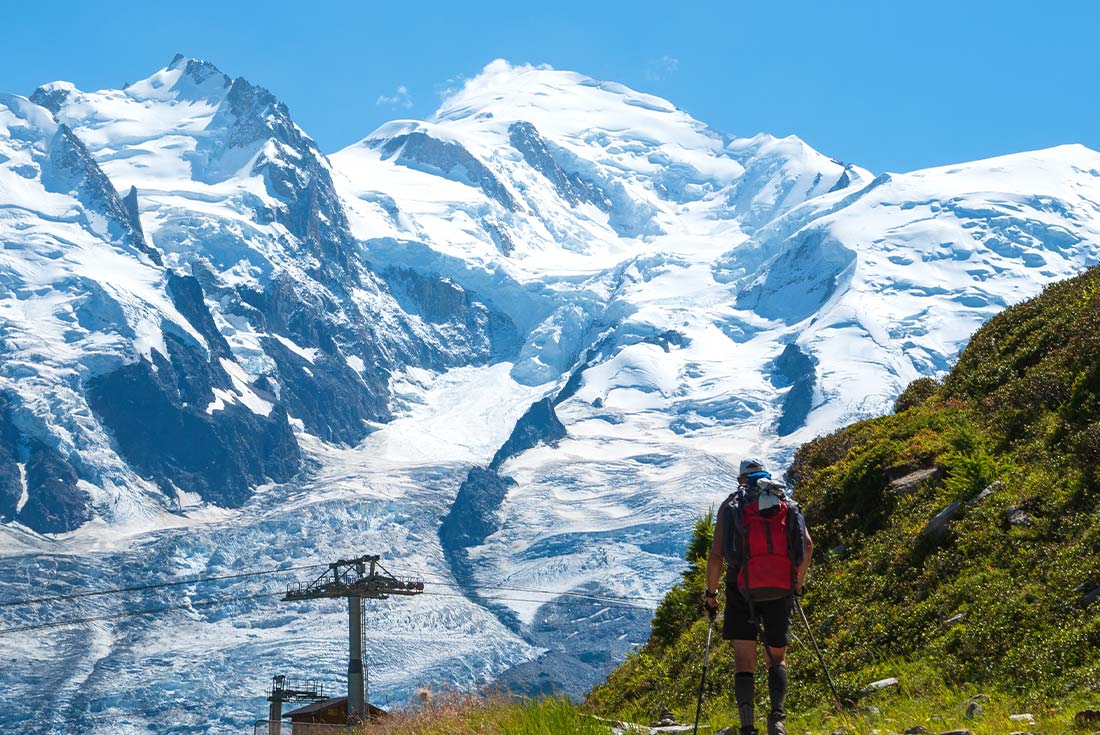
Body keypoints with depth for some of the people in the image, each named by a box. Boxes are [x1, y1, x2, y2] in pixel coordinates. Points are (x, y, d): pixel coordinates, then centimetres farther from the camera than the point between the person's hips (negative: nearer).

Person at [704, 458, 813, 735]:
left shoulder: (731, 504, 9)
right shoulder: (787, 502, 14)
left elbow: (716, 553, 0)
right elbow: (808, 545, 6)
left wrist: (711, 593, 9)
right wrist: (798, 584, 19)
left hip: (743, 587, -2)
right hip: (780, 589, 2)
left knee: (744, 662, 2)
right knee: (777, 658, 12)